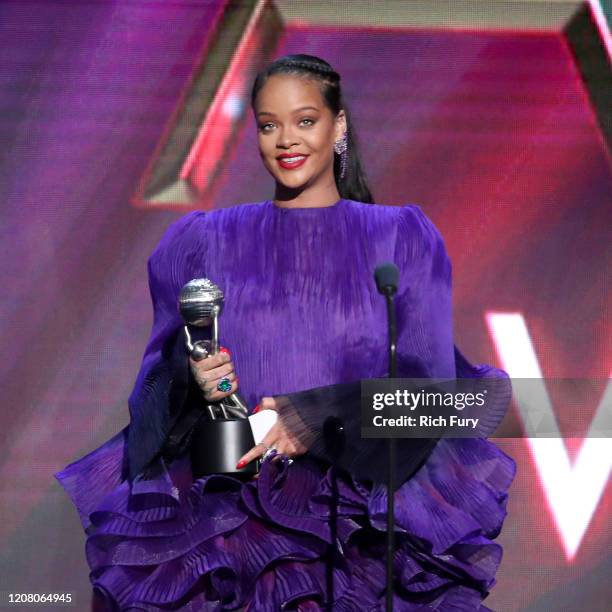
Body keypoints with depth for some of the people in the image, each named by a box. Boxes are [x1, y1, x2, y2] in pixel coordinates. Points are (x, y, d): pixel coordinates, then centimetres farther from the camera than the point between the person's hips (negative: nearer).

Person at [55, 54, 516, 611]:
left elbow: (427, 380, 3)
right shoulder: (204, 241, 16)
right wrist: (194, 378, -11)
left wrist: (320, 418, -13)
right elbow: (160, 378, 14)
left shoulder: (400, 238, 12)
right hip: (233, 497, 1)